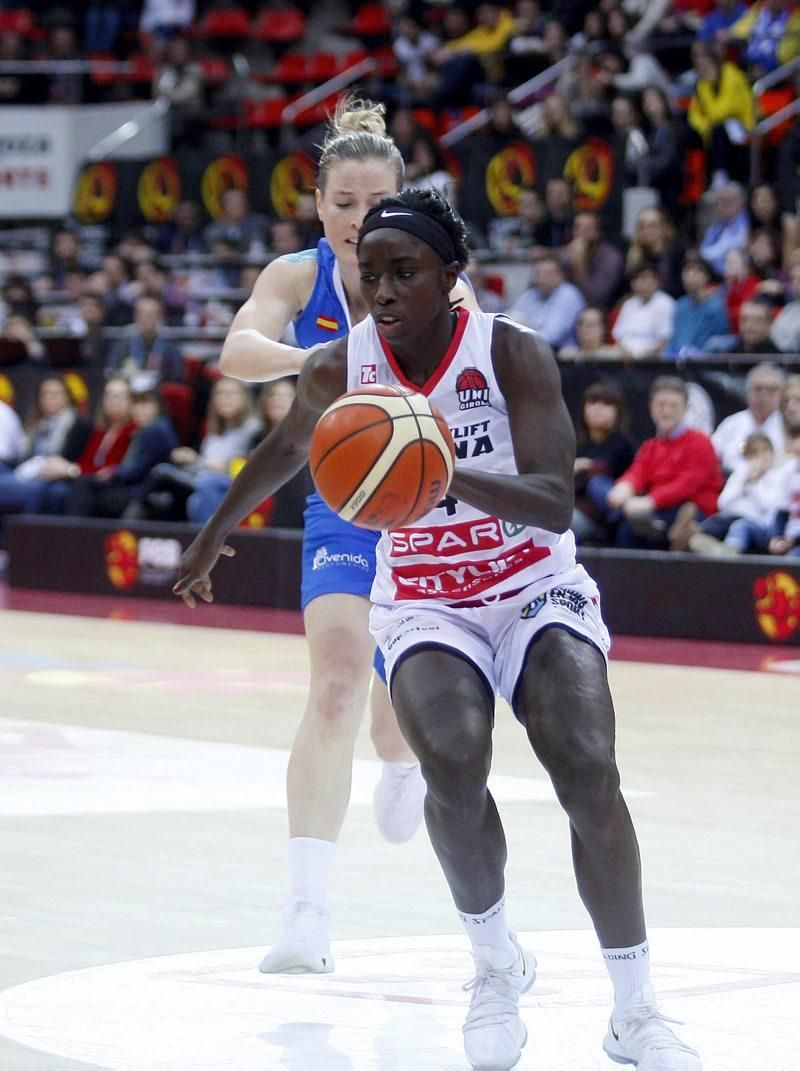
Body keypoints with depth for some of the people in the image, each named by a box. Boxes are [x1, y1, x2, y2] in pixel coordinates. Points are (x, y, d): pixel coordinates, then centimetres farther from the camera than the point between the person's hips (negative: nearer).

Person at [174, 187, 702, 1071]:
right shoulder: (340, 369, -8)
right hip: (424, 603, 1)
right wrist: (214, 536, 28)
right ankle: (496, 967, -1)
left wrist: (450, 472, -43)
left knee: (587, 771, -23)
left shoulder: (512, 354, -17)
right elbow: (287, 448, 16)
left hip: (535, 589, -1)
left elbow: (556, 505, -26)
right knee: (453, 767, -28)